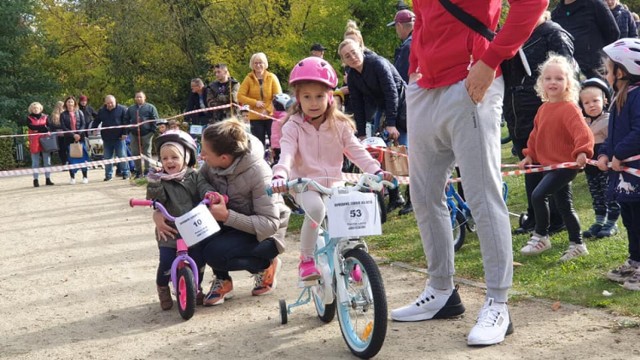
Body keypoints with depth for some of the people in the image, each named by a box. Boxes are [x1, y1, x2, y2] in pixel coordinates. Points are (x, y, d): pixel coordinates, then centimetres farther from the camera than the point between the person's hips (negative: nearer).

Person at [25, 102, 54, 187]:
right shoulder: (29, 118, 6)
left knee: (47, 161, 1)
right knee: (35, 162, 0)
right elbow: (31, 126, -10)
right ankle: (35, 180, 2)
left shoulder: (45, 117, 12)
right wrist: (43, 127, -13)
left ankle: (48, 179, 7)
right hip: (34, 142, -2)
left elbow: (49, 126, 1)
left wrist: (37, 128, -15)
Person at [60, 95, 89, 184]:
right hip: (69, 139, 0)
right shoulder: (63, 115, 3)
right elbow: (64, 128, -4)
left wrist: (79, 134, -14)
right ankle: (72, 177, 10)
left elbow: (83, 124, 1)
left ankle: (85, 176, 8)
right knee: (71, 158, 2)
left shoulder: (79, 113, 6)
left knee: (83, 156, 0)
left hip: (80, 138, 1)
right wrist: (73, 135, -14)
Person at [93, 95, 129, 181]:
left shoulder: (122, 109, -3)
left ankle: (125, 173, 9)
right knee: (107, 157, 7)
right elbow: (96, 122, 17)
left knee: (122, 156, -1)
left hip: (119, 138, -4)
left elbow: (126, 122, -6)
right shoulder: (101, 111, 9)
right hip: (107, 138, 4)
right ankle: (108, 174, 15)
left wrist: (124, 133, -11)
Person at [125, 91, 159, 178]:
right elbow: (126, 120, 19)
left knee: (147, 153, 1)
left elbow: (155, 120, -2)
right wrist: (129, 130, 8)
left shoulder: (150, 107, 3)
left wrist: (153, 130, -8)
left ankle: (147, 171, 6)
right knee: (135, 153, 4)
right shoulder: (131, 108, 15)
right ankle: (138, 171, 12)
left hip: (146, 134, -4)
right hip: (134, 134, 4)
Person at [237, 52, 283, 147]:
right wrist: (255, 102, -14)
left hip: (271, 116, -1)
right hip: (255, 118, 1)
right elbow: (240, 96, -2)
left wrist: (268, 110, -15)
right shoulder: (249, 79, 3)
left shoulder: (272, 77, 1)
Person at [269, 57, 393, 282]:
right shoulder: (293, 126, -5)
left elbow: (356, 151, -4)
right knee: (315, 208, -34)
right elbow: (287, 153, -20)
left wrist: (376, 171, -20)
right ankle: (306, 260, -13)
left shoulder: (340, 125, 4)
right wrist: (280, 176, -41)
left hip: (334, 182, 3)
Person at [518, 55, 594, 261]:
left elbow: (582, 132, -28)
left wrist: (582, 151, -43)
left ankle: (541, 237, 0)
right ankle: (577, 244, 27)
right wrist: (529, 155, 11)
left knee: (538, 195, -18)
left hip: (565, 164, -9)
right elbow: (536, 134, 19)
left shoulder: (569, 108, -16)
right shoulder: (543, 109, 10)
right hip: (550, 164, 9)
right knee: (564, 205, 15)